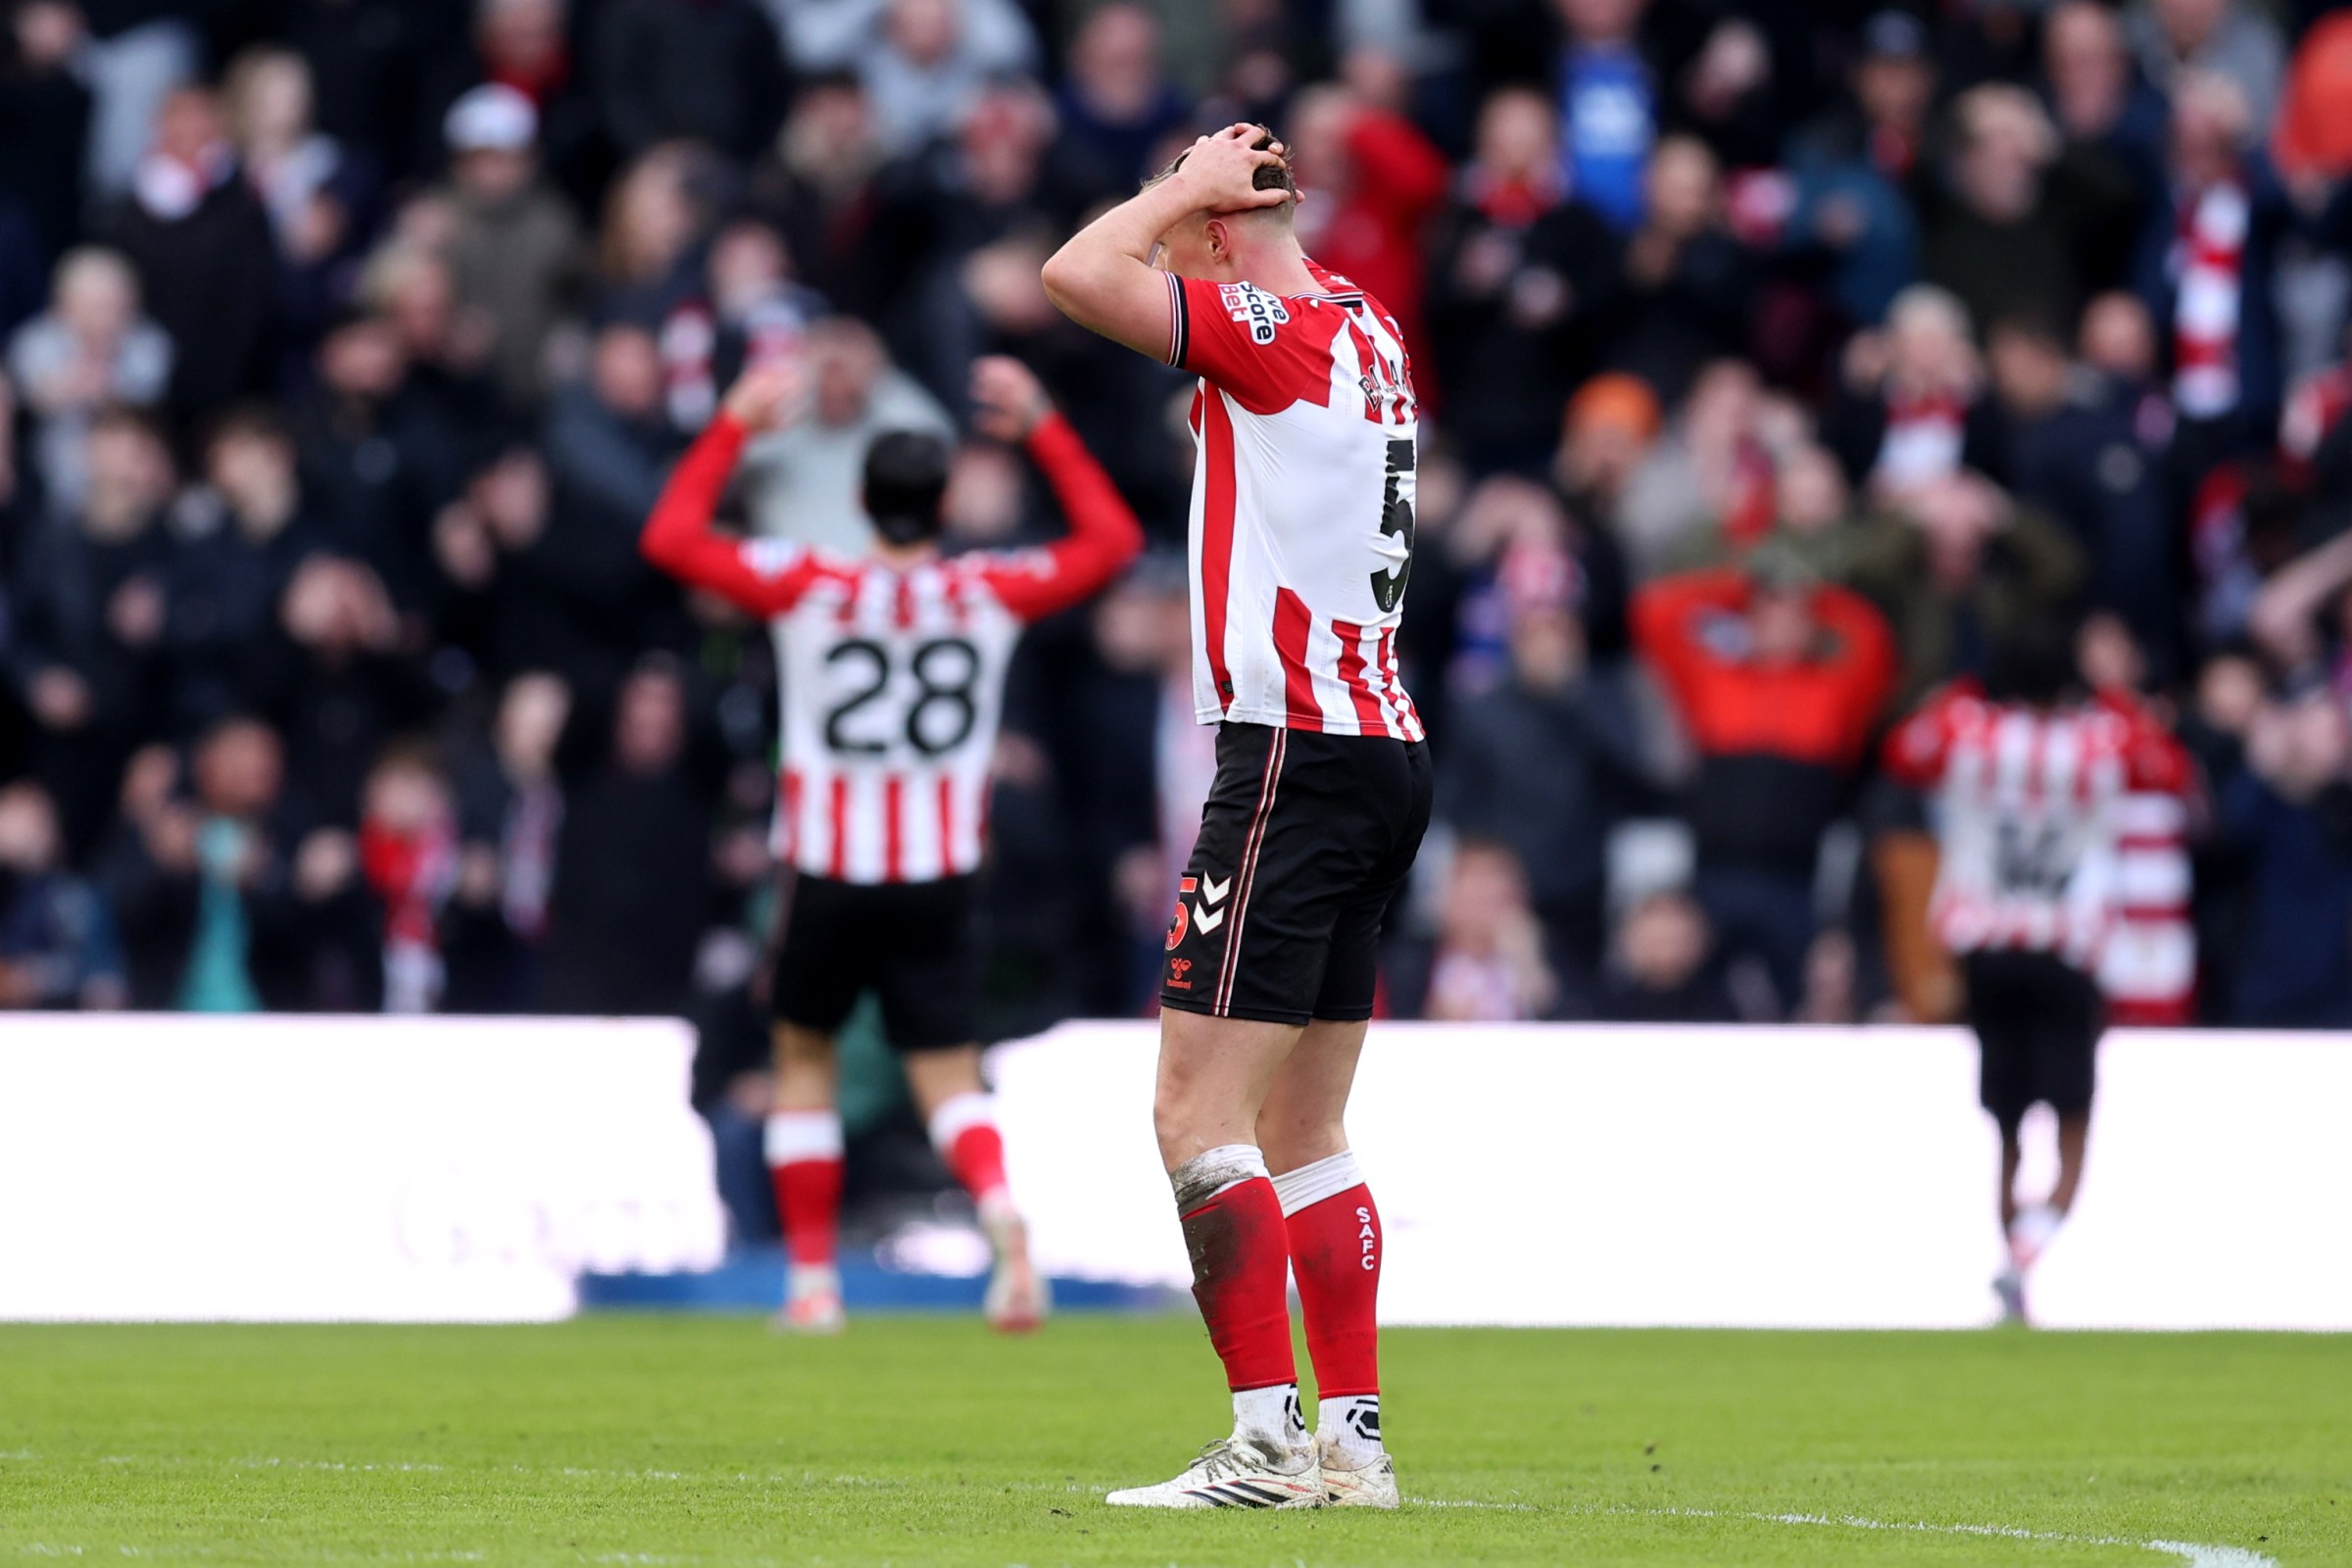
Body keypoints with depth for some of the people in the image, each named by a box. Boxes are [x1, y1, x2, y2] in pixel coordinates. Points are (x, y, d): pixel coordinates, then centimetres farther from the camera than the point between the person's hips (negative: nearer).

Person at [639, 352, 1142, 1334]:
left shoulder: (808, 586, -7)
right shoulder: (990, 592, -2)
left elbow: (670, 537, -1)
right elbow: (1112, 538, 12)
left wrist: (736, 424, 5)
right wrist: (1043, 429, 15)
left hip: (827, 874, -1)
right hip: (940, 882, 1)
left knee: (804, 1058, 17)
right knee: (948, 1075, 4)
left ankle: (813, 1279, 14)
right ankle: (1001, 1208, -27)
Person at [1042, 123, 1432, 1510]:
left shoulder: (1280, 330, -12)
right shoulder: (1364, 330, 15)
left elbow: (1079, 276, -19)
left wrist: (1189, 186, -7)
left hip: (1297, 758, -10)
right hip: (1384, 752, 10)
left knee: (1198, 1113, -10)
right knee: (1302, 1133, 13)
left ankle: (1269, 1439, -15)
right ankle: (1353, 1438, 12)